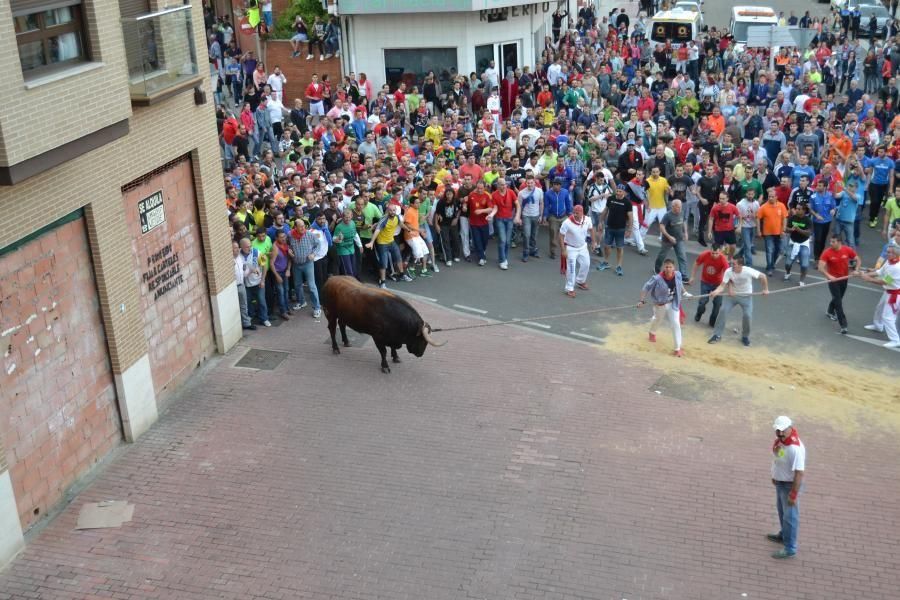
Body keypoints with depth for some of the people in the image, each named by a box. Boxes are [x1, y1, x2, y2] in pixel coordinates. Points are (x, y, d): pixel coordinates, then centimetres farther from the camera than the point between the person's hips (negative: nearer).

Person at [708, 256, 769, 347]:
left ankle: (745, 337, 13)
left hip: (746, 296, -1)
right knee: (723, 311, -13)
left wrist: (765, 289, -9)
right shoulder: (728, 271, -22)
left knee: (747, 315, -14)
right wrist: (715, 292, -40)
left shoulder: (748, 271, -28)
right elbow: (722, 286, -22)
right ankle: (717, 335, 1)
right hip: (732, 295, 2)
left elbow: (763, 276, -14)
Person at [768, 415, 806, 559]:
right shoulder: (780, 439, -7)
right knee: (781, 510, 27)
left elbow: (800, 472, -30)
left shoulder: (795, 448, -33)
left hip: (790, 484, -9)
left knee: (790, 516, 4)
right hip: (780, 482, 9)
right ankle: (783, 535, 49)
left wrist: (794, 494, -26)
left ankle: (789, 548, 17)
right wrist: (774, 476, 20)